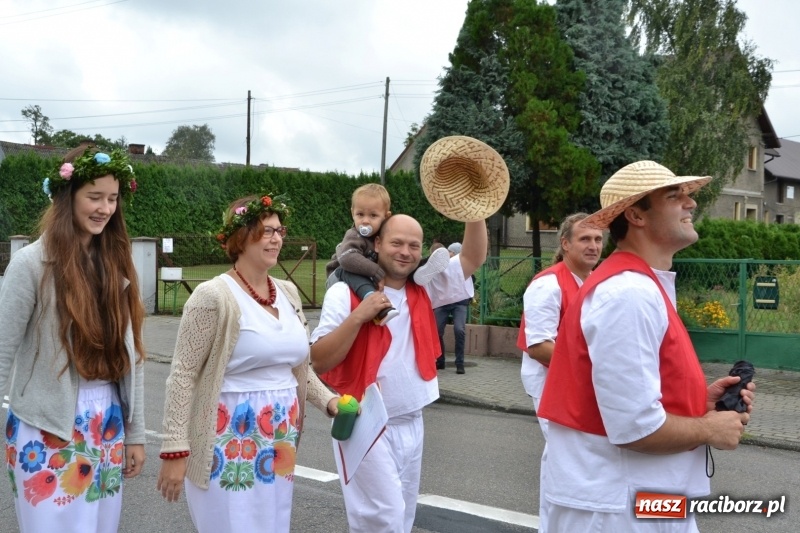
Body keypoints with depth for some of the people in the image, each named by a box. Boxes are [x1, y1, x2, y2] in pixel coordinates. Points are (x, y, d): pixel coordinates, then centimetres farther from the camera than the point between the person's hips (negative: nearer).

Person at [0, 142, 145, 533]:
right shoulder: (33, 262, -11)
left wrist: (135, 432, 9)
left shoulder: (116, 263, 5)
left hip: (108, 426, 5)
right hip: (48, 430, -5)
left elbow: (130, 353, 8)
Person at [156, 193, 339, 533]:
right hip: (231, 444, -7)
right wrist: (175, 450, -16)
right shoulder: (214, 296, -13)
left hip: (279, 445, 7)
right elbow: (182, 376, -13)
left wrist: (328, 400, 3)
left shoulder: (288, 293, 8)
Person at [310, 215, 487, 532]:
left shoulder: (423, 289, 5)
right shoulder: (346, 293, -11)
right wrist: (358, 316, -26)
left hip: (411, 424, 6)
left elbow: (473, 258, 0)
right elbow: (319, 362, -16)